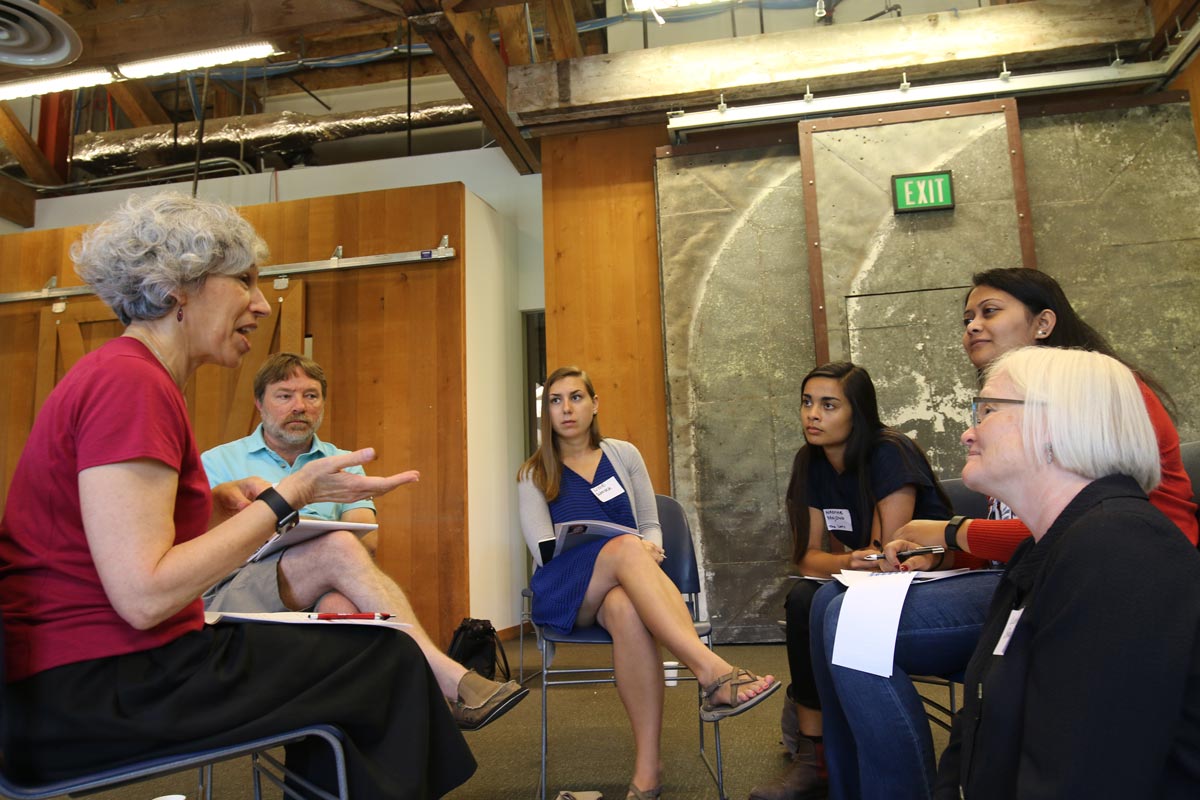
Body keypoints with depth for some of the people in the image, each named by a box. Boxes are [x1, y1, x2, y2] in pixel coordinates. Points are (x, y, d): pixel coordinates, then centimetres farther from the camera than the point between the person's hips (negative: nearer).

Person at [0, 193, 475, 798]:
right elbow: (143, 595, -24)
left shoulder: (118, 373, 12)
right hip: (86, 693, -10)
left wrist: (214, 503, 2)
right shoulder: (132, 383, -19)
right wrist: (290, 496, -19)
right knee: (387, 660, -7)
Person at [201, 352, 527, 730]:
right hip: (233, 595, -2)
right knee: (340, 547, -31)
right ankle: (451, 679, -41)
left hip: (320, 598, 2)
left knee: (341, 605, -36)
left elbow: (367, 539, 5)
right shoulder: (217, 462, 16)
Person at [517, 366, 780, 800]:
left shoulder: (623, 454, 14)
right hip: (566, 593, -2)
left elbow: (651, 527, 15)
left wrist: (648, 552, -11)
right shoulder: (533, 474, 8)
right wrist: (632, 550, -17)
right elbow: (545, 551, -3)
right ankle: (714, 671, -49)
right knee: (626, 547, -37)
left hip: (624, 586, 2)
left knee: (626, 609, -39)